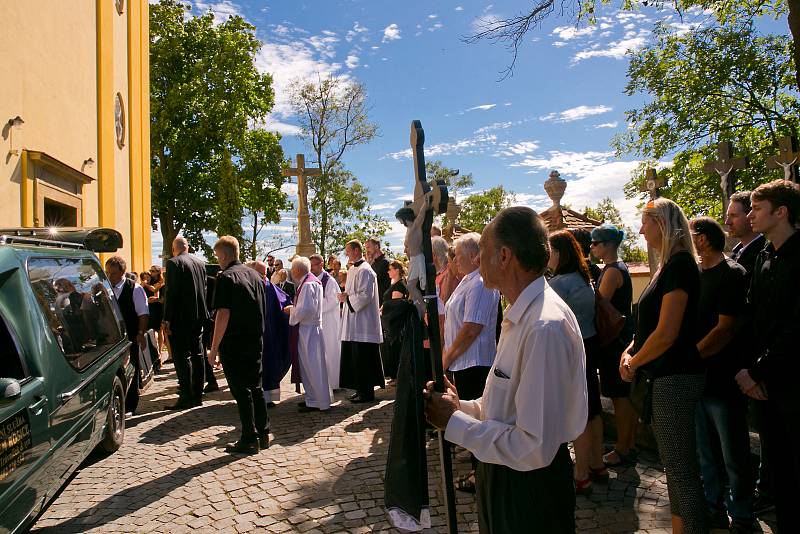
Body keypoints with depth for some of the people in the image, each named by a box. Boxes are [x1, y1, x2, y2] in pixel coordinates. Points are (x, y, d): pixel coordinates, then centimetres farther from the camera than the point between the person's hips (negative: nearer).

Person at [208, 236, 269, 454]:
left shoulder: (226, 277, -12)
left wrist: (214, 349, -14)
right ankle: (263, 434, 22)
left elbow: (223, 314, -17)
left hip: (235, 344, -7)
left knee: (241, 391, 1)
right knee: (256, 388, 15)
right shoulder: (254, 275, 11)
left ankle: (249, 440, 8)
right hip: (256, 342, 7)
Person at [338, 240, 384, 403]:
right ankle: (360, 389, 21)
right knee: (354, 358, 13)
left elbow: (366, 295, -21)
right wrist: (346, 296, 7)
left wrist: (347, 298, -13)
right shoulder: (353, 270, 16)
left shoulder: (365, 270, -13)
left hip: (363, 323, -10)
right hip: (354, 322, 10)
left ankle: (367, 392, 4)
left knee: (362, 358, -4)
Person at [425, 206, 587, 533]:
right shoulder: (522, 315, 3)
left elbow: (535, 448, -29)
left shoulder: (545, 326, -29)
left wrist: (453, 422, -20)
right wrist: (459, 407, -4)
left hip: (529, 487, -9)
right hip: (502, 475, 9)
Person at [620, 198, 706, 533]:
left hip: (675, 378, -10)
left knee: (682, 469, 0)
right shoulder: (668, 265, 13)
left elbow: (666, 333, -22)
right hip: (664, 377, 10)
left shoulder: (679, 264, -17)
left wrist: (634, 363, -9)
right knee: (675, 465, 20)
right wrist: (630, 350, 3)